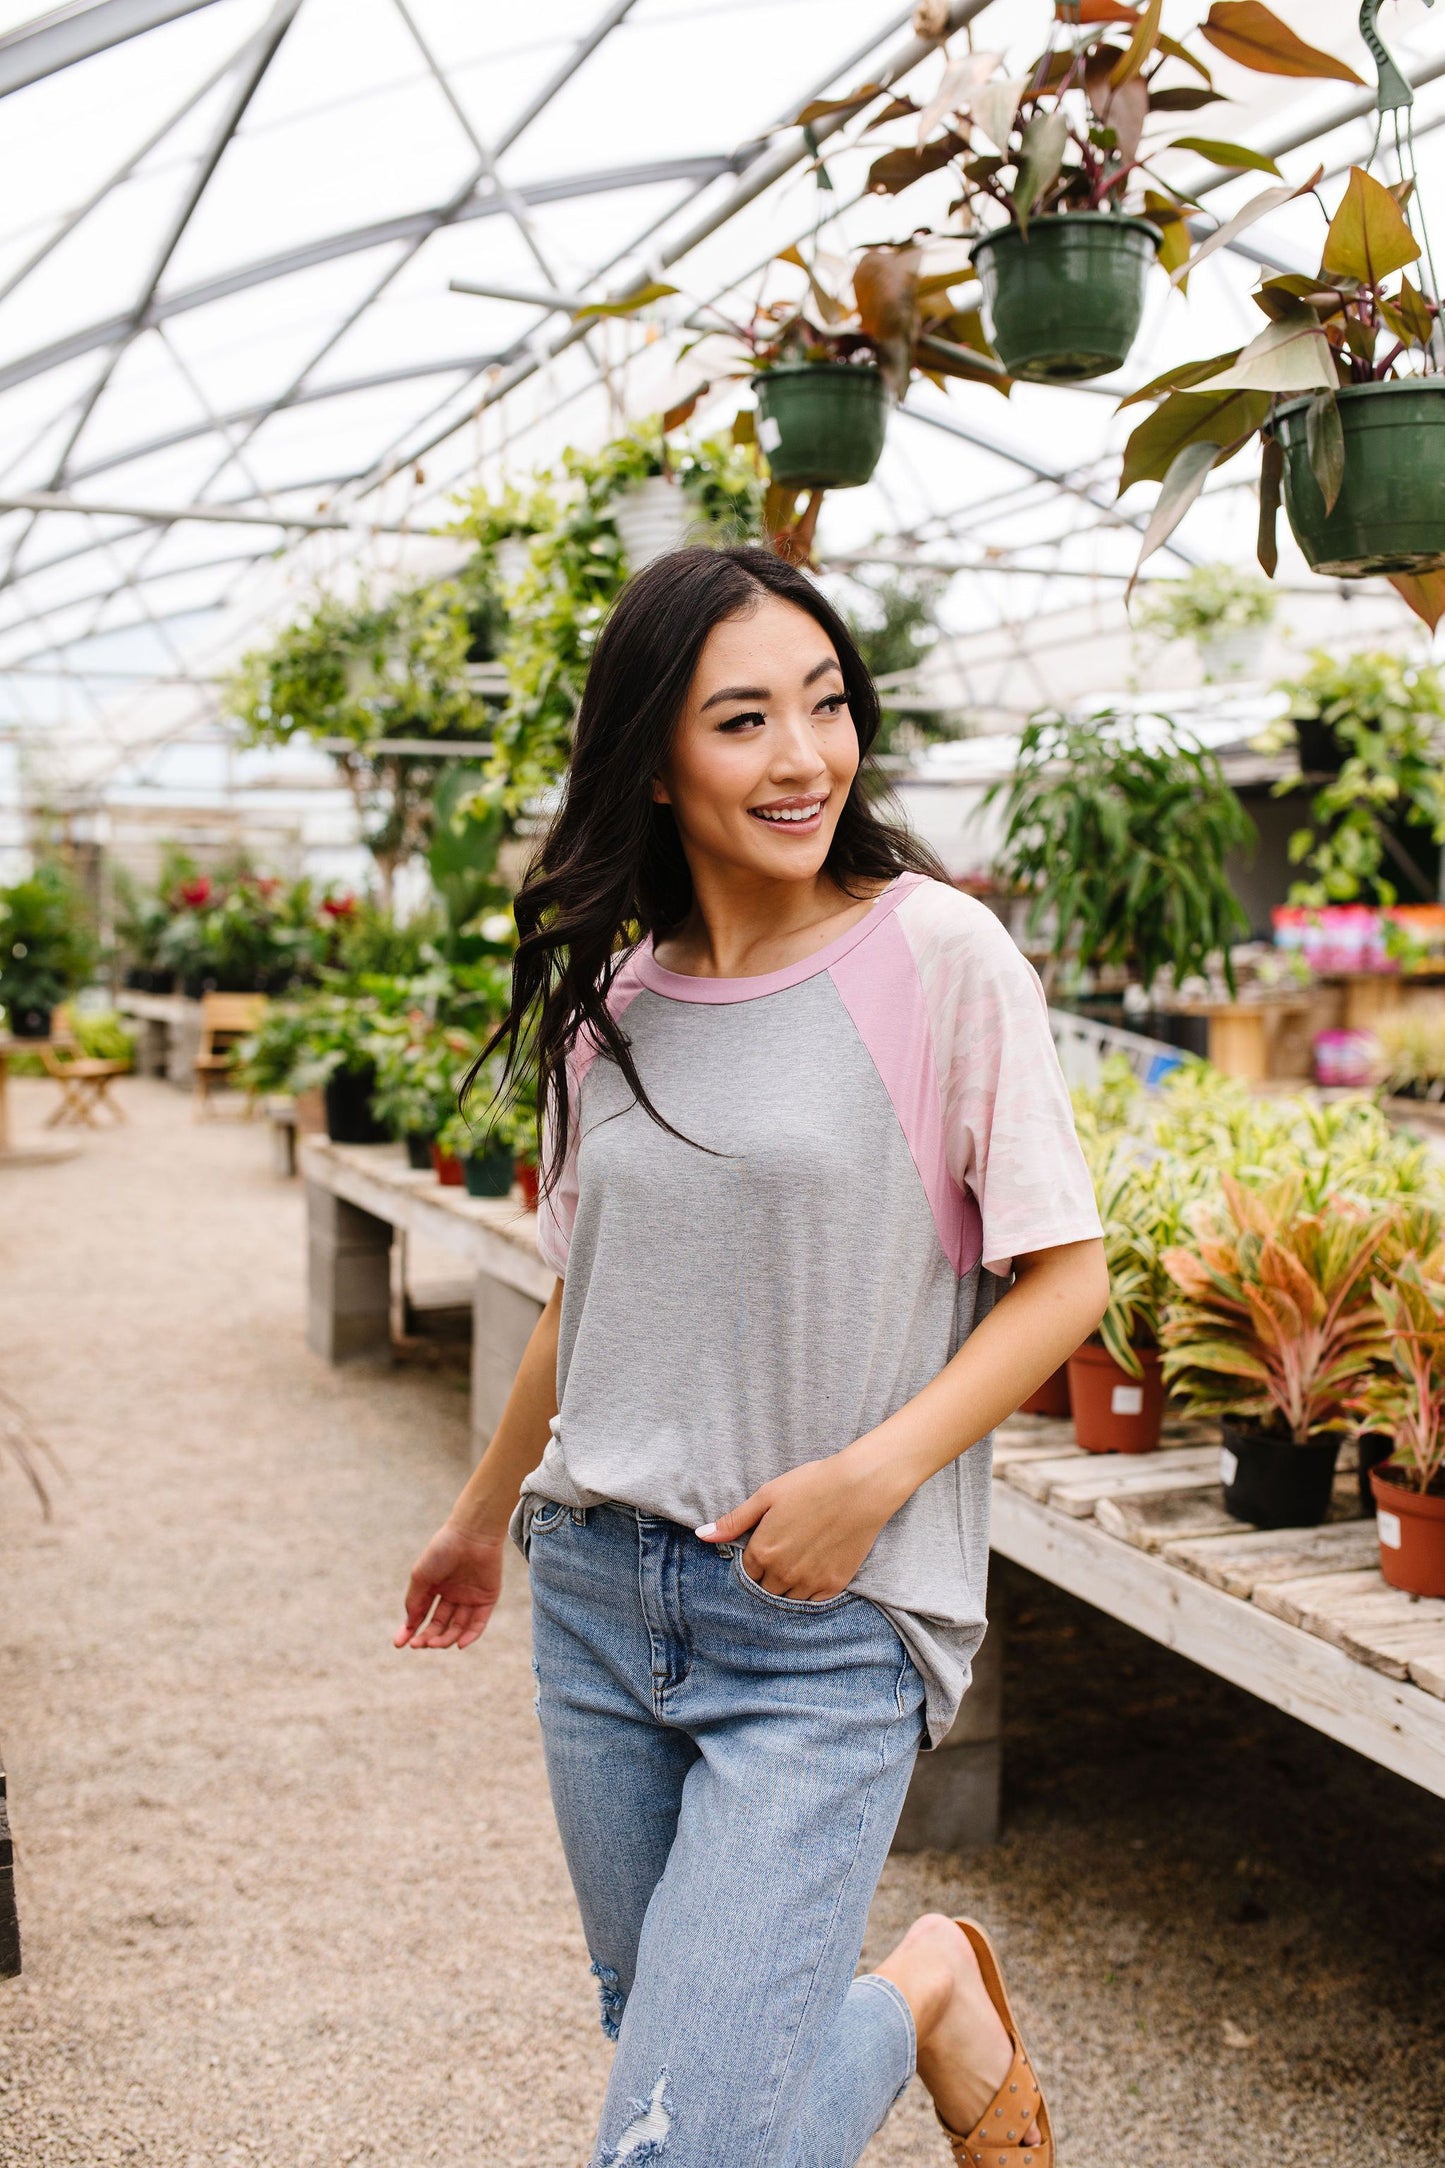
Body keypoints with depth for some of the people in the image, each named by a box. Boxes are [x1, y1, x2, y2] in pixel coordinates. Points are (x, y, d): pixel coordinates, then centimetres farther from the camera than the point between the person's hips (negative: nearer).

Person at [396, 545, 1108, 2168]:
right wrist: (482, 1516, 27)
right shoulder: (611, 999, 5)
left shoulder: (939, 955, -10)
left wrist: (873, 1475, -18)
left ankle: (931, 1997, 20)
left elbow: (1066, 1278, -7)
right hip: (599, 1596, 5)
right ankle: (874, 2021, 48)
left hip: (832, 1623, -5)